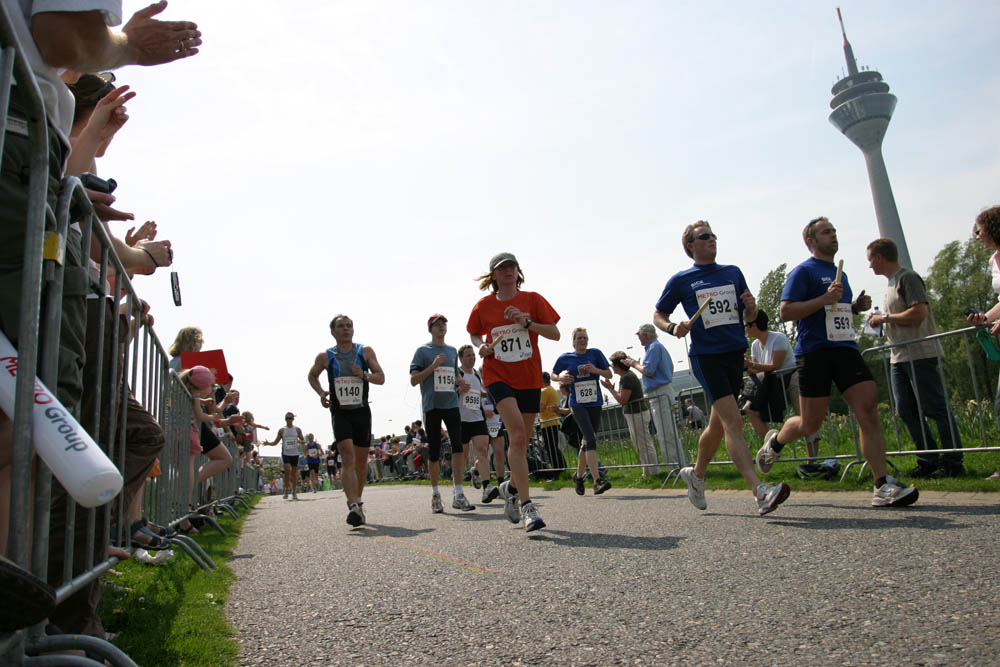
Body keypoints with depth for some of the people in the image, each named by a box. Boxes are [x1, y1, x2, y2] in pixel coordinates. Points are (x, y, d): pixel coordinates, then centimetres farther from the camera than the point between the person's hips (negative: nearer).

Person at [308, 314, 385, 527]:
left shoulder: (365, 352, 2)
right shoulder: (325, 357, 2)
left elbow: (381, 378, 2)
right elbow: (312, 376, 20)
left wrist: (364, 375, -19)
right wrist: (320, 393, 1)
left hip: (362, 411, 2)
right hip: (340, 413, -2)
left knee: (361, 459, 10)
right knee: (348, 457, -19)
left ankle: (357, 500, 30)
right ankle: (354, 506, -28)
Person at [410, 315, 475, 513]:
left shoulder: (452, 351, 16)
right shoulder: (423, 351, 2)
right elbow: (413, 380, -4)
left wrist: (460, 385, 7)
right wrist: (433, 366, -15)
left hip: (452, 404, 3)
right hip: (431, 406, -3)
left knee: (458, 446, -11)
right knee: (433, 453, 4)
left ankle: (458, 494, -10)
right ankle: (435, 493, 18)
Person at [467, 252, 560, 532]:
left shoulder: (532, 299, 2)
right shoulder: (483, 306, 3)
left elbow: (555, 334, -1)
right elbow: (474, 334, 20)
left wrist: (527, 322, -15)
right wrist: (482, 346, -2)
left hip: (530, 378, 2)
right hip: (498, 376, -2)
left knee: (521, 442, 10)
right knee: (517, 434, -22)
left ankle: (511, 487, 40)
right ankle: (527, 506, -19)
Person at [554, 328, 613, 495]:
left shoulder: (595, 354, 4)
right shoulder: (565, 358, 2)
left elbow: (609, 374, 6)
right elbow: (553, 375, 16)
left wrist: (595, 370, -13)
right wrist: (561, 378, -7)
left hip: (595, 403, 3)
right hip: (577, 404, -3)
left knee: (587, 441, 11)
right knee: (591, 439, -19)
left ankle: (579, 475, 32)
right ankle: (597, 481, -25)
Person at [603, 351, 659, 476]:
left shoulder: (627, 378, -18)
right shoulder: (627, 375, 14)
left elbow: (622, 399, -20)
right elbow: (623, 397, 18)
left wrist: (610, 388, -10)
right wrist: (612, 387, 11)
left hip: (636, 414, -11)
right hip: (634, 414, 11)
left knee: (644, 445, -6)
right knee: (641, 446, 16)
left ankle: (653, 472, -2)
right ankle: (647, 472, 23)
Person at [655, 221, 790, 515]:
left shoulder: (733, 273, 14)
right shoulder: (680, 281, 3)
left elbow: (750, 315, 19)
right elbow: (658, 316, 11)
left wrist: (751, 307, -5)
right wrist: (674, 328, -10)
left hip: (735, 354, 5)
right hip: (705, 356, -5)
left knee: (718, 424, 13)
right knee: (733, 422, -16)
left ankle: (696, 474, 34)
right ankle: (760, 493, -21)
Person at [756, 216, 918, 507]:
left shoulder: (840, 274, 23)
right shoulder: (803, 271, -1)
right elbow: (785, 311, -11)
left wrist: (856, 307, 12)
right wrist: (825, 299, -18)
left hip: (845, 349, 6)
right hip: (814, 351, -6)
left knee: (869, 411, -9)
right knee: (810, 424, -2)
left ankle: (883, 487, -9)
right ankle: (775, 442, 29)